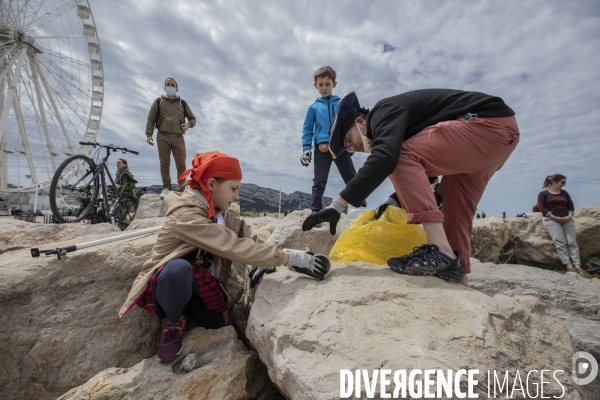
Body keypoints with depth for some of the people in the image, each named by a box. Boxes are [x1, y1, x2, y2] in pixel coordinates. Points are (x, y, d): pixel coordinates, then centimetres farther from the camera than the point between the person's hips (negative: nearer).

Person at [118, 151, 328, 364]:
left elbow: (247, 236, -8)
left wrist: (264, 262, -27)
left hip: (197, 287, 7)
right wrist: (290, 257, -38)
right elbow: (234, 247, -38)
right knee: (178, 269, -39)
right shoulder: (187, 216, -31)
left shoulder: (219, 212, -4)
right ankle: (173, 323, -7)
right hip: (163, 284, -6)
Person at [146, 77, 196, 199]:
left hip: (178, 137, 0)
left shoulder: (182, 103, 18)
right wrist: (149, 134, -3)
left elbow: (193, 118, 21)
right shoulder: (158, 102, 15)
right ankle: (166, 187, 0)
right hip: (163, 136, 0)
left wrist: (189, 124, -2)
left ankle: (182, 188, -3)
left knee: (181, 164, -7)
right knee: (164, 163, -3)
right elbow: (151, 120, 10)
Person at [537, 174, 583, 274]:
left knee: (572, 241, -9)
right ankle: (568, 265, -19)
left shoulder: (564, 193, 20)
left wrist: (569, 216, -4)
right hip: (551, 219, -5)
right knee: (560, 242, -17)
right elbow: (541, 207, -5)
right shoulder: (543, 194, 4)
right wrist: (555, 217, -14)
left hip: (566, 219, 5)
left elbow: (571, 206, 16)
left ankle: (577, 265, -13)